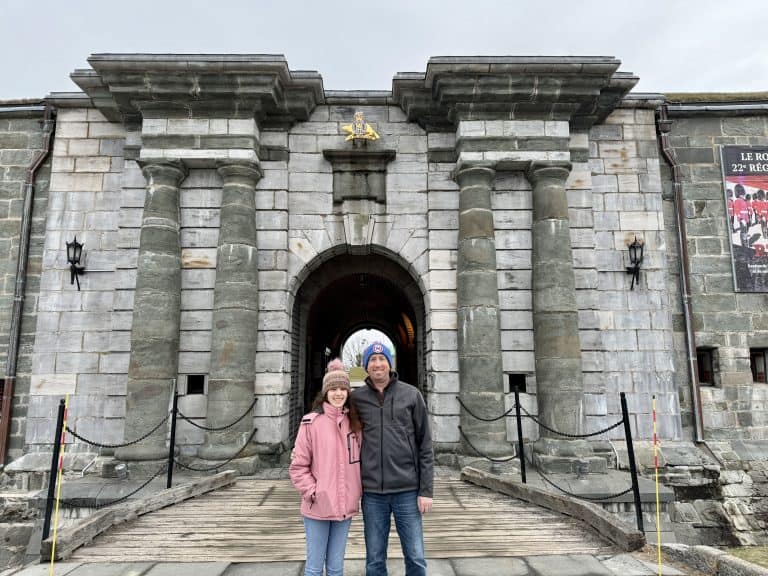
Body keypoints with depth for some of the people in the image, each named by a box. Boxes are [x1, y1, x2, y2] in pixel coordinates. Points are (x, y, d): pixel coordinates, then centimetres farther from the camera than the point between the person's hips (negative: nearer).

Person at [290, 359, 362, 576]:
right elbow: (297, 465, -5)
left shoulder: (355, 424, 5)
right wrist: (312, 492, -12)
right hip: (317, 507, -3)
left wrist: (358, 491, 4)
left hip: (345, 507, 3)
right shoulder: (311, 422, -8)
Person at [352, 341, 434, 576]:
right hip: (372, 492, 1)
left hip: (407, 490, -1)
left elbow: (425, 445, 0)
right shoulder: (356, 398, 2)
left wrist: (426, 489, -3)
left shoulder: (411, 395, 0)